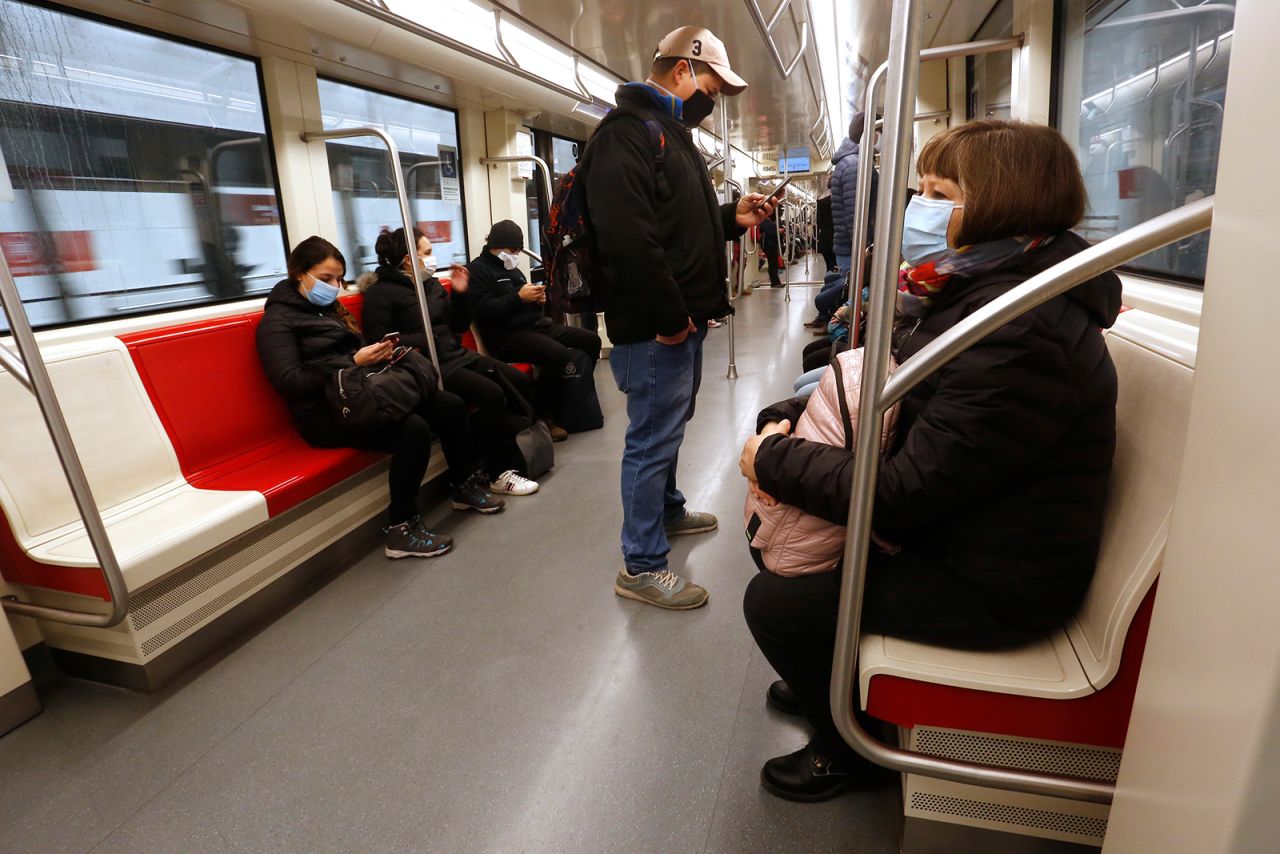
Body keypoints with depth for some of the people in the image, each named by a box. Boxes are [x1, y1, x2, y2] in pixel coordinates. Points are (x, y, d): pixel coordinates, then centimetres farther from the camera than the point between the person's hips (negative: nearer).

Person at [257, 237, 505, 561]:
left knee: (451, 405, -10)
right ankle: (401, 530, -19)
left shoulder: (330, 308, 20)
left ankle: (465, 487, 8)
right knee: (413, 430, -32)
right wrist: (354, 362, -19)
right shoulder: (277, 320, -3)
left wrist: (375, 354, -2)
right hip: (326, 411, -8)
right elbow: (289, 383, -14)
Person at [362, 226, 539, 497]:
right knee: (491, 394, -27)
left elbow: (460, 326, 18)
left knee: (521, 382, -7)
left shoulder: (432, 284, 15)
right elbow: (380, 342, -15)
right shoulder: (381, 293, -5)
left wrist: (461, 293, 4)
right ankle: (498, 474, -16)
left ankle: (513, 450, 4)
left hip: (457, 355, 8)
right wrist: (426, 339, -16)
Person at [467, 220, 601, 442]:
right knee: (560, 355, -33)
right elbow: (483, 310, -18)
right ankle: (543, 414, -16)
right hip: (506, 335, -9)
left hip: (535, 324, 9)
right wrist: (519, 297, -18)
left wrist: (537, 299, 5)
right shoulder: (477, 270, -3)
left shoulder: (512, 269, 23)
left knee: (591, 340, 2)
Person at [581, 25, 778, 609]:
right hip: (655, 327, -10)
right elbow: (626, 237, -26)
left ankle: (668, 511, 42)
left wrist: (732, 217, 12)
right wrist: (669, 317, -22)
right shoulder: (627, 132, -13)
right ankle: (641, 568, 9)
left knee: (667, 428, 22)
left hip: (682, 319, 10)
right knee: (653, 439, -4)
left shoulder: (671, 133, 22)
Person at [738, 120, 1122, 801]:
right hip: (950, 528, 10)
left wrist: (773, 460, -19)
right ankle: (825, 684, 36)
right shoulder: (968, 291, 4)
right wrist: (787, 418, -10)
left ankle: (847, 750, 22)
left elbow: (903, 493, -30)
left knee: (774, 601, -8)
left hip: (993, 585, -9)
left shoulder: (1021, 335, -30)